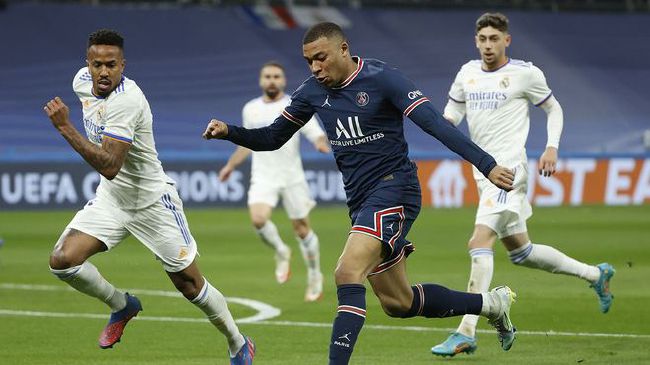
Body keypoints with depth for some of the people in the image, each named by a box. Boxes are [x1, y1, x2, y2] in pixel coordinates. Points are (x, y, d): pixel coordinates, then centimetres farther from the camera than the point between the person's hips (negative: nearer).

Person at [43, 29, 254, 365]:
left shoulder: (126, 101, -29)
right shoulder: (82, 81, -4)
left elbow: (110, 167, -37)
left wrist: (65, 128, -39)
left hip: (151, 200, -7)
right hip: (110, 198, 7)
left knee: (189, 284, 1)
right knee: (63, 260, -13)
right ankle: (122, 305, 14)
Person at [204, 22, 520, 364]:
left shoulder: (381, 79, -13)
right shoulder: (313, 91, 5)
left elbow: (435, 123, -20)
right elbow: (271, 138, 13)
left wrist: (487, 165, -27)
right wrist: (228, 131, -5)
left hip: (393, 189, -8)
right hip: (361, 201, 8)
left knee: (348, 272, -27)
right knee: (398, 303, 15)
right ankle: (491, 303, 34)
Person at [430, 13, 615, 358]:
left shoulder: (525, 73, -6)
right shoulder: (468, 72, 10)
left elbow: (554, 109, 7)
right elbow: (451, 114, 17)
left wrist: (551, 149, -7)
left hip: (508, 168, -8)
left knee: (479, 244, -20)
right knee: (520, 251, 15)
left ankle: (466, 333, -21)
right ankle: (595, 274, 34)